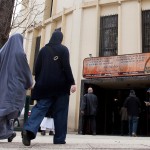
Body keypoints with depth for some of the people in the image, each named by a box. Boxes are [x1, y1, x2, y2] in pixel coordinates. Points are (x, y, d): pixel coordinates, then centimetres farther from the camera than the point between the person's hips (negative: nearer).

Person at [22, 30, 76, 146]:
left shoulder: (43, 50, 12)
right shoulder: (63, 49, 1)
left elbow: (37, 68, 11)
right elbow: (66, 67, -9)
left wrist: (39, 83, 18)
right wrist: (72, 82, -7)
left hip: (45, 85, 3)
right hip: (60, 85, -3)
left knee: (40, 107, 0)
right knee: (60, 111, 4)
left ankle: (29, 130, -24)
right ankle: (59, 138, 7)